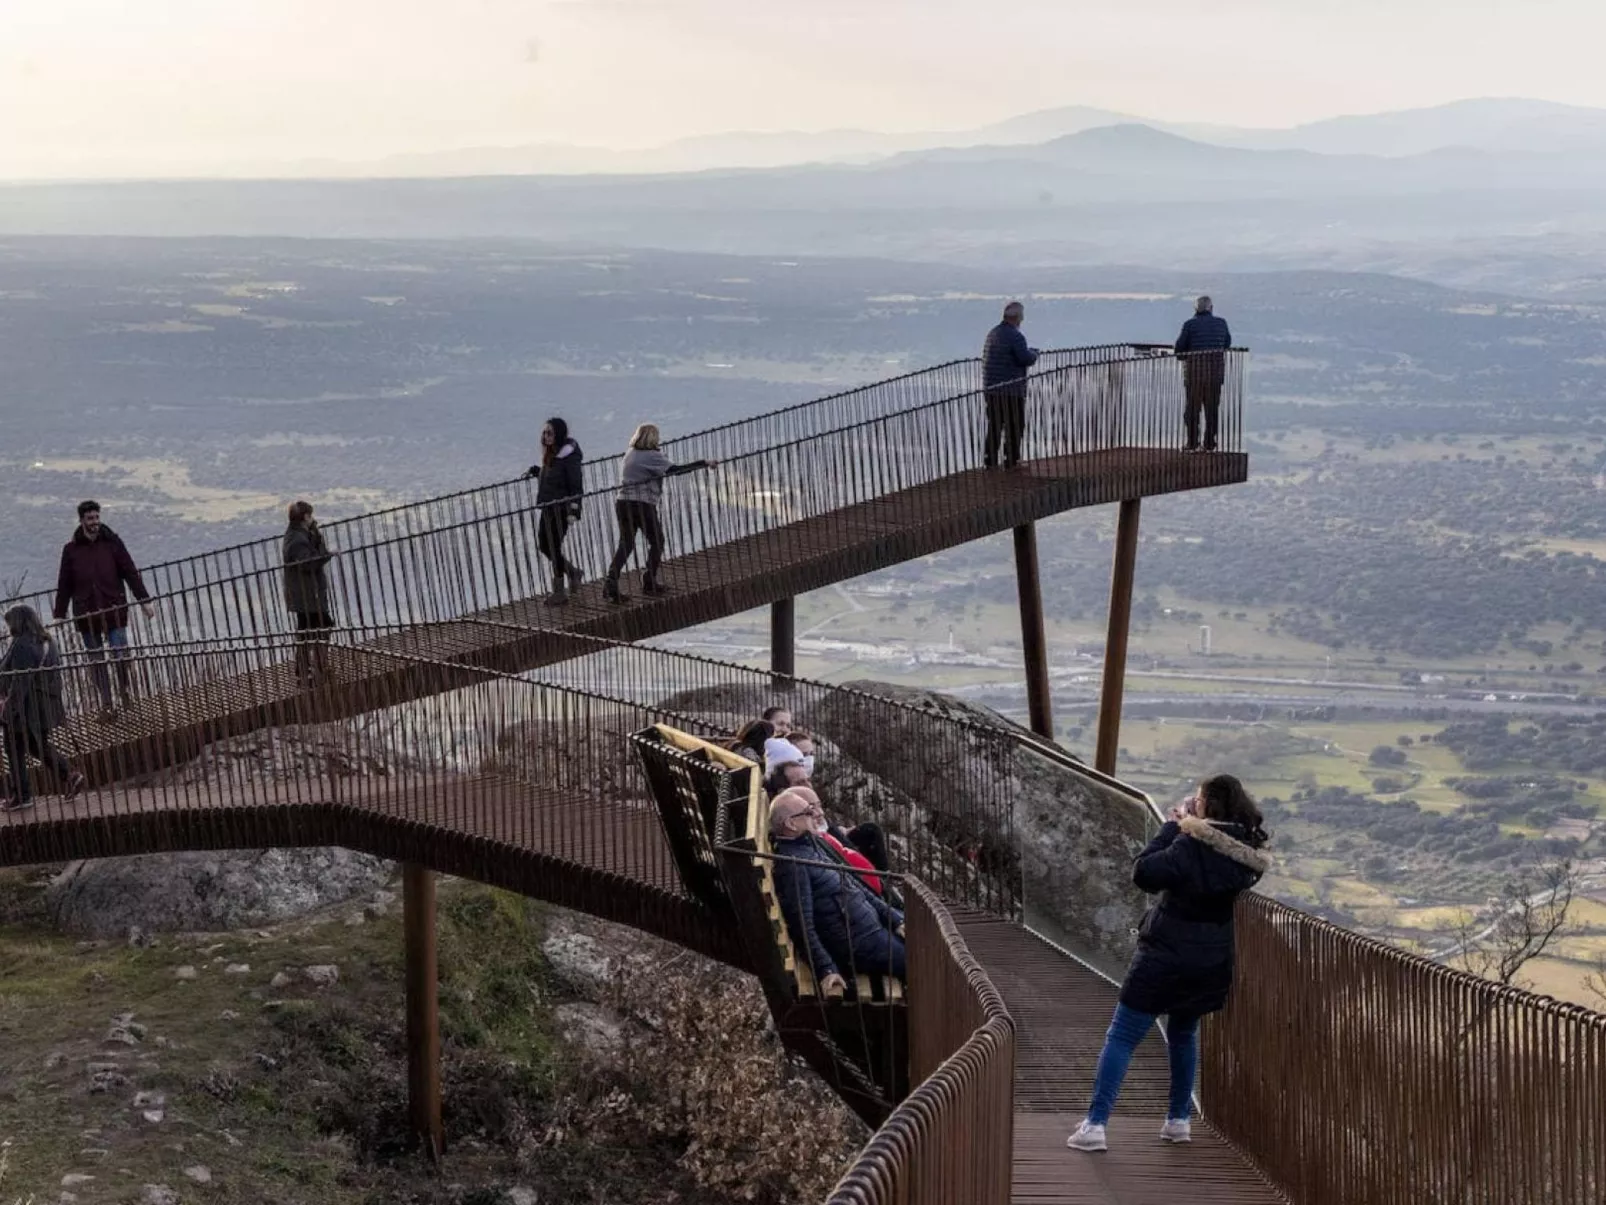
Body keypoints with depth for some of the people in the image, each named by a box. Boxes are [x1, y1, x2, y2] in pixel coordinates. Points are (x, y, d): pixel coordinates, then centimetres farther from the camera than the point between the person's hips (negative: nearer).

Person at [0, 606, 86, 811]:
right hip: (46, 706, 9)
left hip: (25, 707, -9)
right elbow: (54, 677, 14)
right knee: (39, 745, 21)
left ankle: (21, 795, 9)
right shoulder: (47, 642, 9)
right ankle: (69, 775, 6)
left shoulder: (22, 645, -18)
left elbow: (20, 680, -23)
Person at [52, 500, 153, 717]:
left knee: (121, 655, -8)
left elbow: (130, 573, 2)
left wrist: (144, 600, -2)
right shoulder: (71, 550, 3)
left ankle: (126, 688, 17)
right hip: (86, 615, 1)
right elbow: (64, 585, 8)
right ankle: (106, 704, 11)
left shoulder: (112, 542, 2)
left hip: (114, 610, -1)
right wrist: (59, 615, 8)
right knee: (97, 662, 5)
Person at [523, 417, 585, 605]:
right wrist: (535, 471, 9)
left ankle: (559, 591, 4)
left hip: (561, 508, -9)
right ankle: (573, 572, 30)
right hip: (547, 507, 9)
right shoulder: (550, 454, 12)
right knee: (543, 545, 11)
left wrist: (573, 510, -22)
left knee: (553, 547, -6)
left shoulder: (569, 455, -14)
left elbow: (576, 484, -17)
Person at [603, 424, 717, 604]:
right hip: (643, 505, -6)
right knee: (656, 541, 13)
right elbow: (676, 470, -16)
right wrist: (705, 464, -14)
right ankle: (650, 582, 15)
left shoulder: (629, 454, 12)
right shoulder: (651, 456, -10)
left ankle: (611, 584, -5)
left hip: (623, 503, 6)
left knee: (625, 544, 8)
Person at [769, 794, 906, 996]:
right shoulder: (791, 863, -21)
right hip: (859, 943, -10)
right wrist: (826, 970, -27)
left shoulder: (811, 844, 10)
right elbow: (802, 926, -24)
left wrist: (894, 919, 12)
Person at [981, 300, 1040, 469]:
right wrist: (1034, 353, 1)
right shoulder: (1015, 336, -17)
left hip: (991, 388, 8)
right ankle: (1011, 460, 3)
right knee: (1014, 426, 1)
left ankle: (989, 460, 17)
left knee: (994, 425, 14)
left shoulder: (992, 333, 10)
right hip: (1011, 390, -8)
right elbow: (1026, 359, -23)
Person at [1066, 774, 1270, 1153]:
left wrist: (1171, 827, -12)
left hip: (1167, 954, -6)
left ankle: (1094, 1125, -7)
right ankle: (1179, 1121, 28)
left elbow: (1144, 873, -22)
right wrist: (1182, 829, 5)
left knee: (1121, 1037, 0)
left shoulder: (1192, 845, -20)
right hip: (1212, 961, 6)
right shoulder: (1246, 854, 0)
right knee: (1183, 1033, 27)